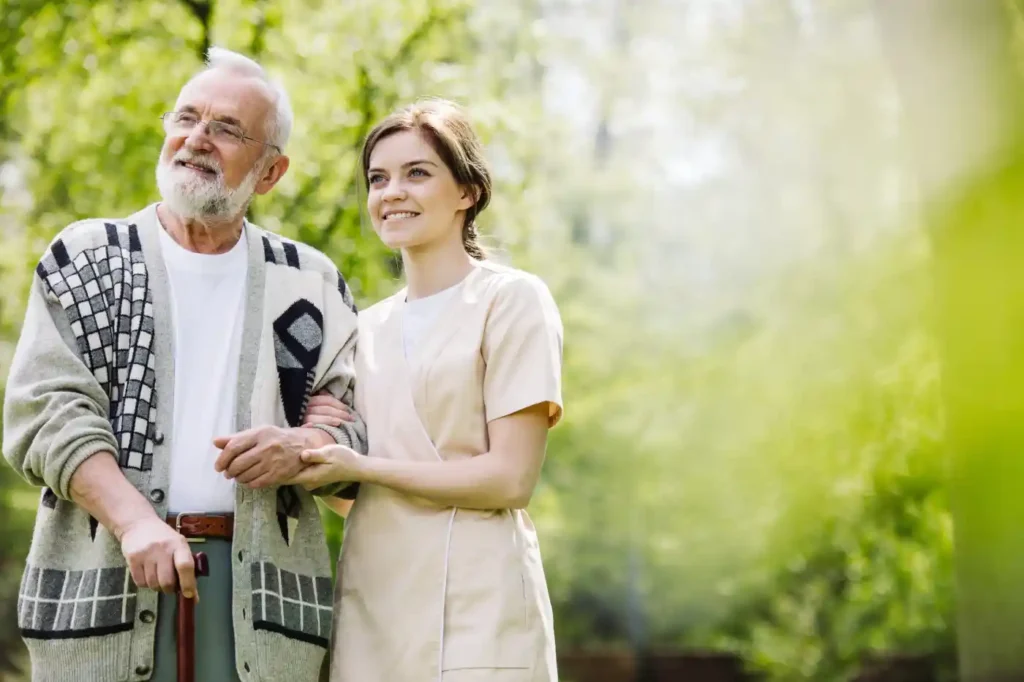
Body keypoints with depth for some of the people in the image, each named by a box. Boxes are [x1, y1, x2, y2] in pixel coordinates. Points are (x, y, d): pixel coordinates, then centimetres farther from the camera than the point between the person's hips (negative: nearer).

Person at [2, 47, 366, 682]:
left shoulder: (309, 284, 13)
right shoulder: (86, 260, 9)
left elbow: (365, 426, 12)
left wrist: (304, 447, -11)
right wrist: (135, 521, -16)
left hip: (262, 587, 1)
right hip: (104, 582, -1)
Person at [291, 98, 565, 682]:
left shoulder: (512, 300, -3)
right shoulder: (370, 327, 14)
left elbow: (511, 477, -11)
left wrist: (361, 465, -11)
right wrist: (319, 445, -2)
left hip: (472, 607, -5)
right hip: (371, 596, 5)